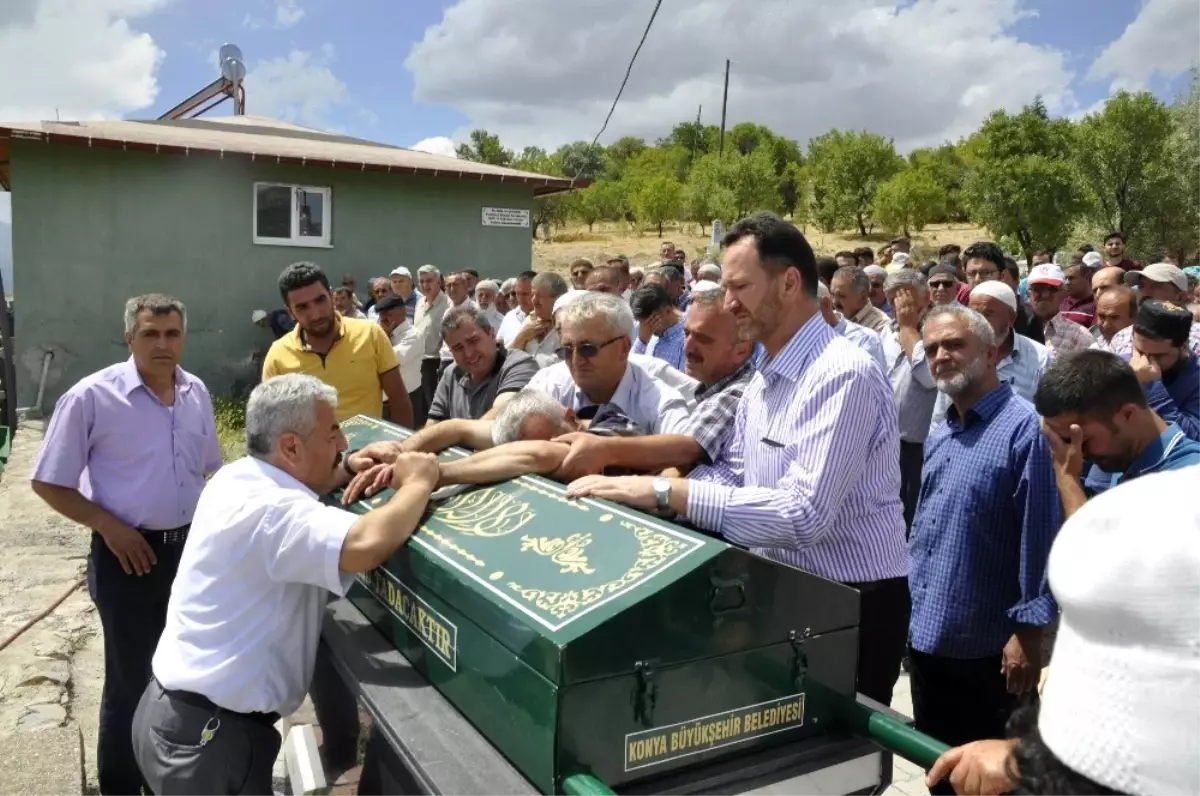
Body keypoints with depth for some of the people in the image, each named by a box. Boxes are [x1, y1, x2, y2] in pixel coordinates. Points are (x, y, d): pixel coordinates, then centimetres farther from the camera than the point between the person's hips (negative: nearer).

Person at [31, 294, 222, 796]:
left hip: (190, 547, 5)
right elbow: (48, 483, -9)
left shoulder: (196, 393, 3)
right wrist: (107, 525, -16)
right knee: (131, 680, 6)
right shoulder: (92, 396, -14)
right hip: (129, 554, -5)